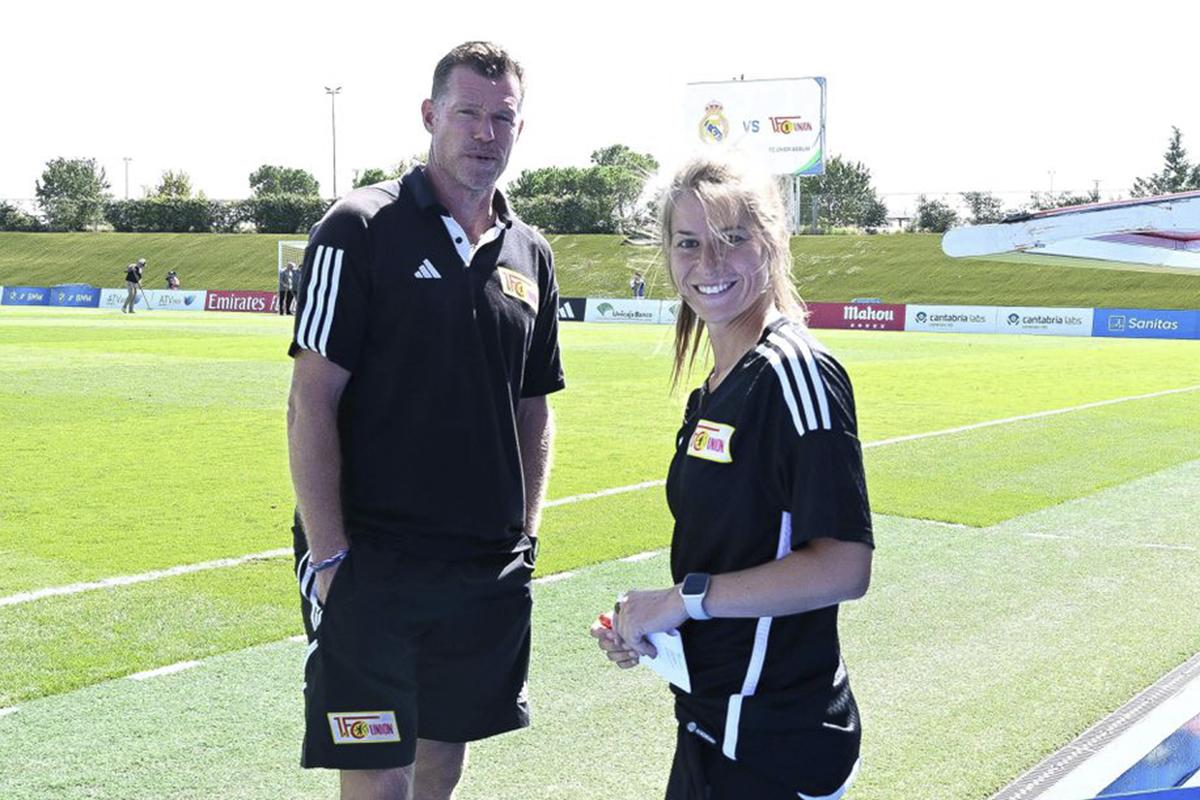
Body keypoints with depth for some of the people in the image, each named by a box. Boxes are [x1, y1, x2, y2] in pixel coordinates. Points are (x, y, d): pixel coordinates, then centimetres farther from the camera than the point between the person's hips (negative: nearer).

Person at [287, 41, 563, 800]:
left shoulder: (531, 255, 10)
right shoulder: (362, 229, -7)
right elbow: (312, 401, -11)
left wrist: (525, 536, 11)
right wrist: (328, 557, -15)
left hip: (489, 570, 5)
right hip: (373, 564, -5)